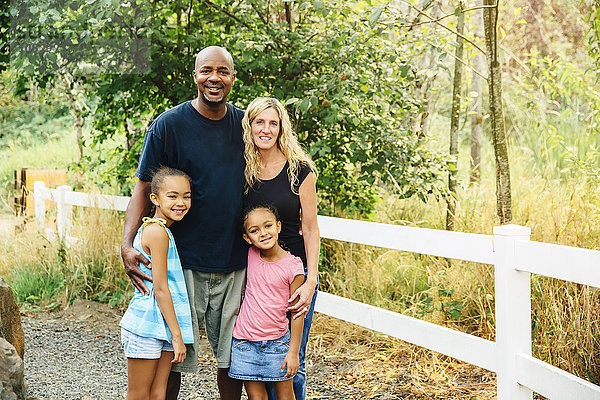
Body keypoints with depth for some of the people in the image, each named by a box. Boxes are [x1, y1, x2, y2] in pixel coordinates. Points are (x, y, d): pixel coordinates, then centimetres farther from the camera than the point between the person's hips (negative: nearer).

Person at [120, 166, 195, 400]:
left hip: (162, 327, 9)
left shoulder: (148, 227, 12)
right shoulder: (158, 233, -16)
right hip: (146, 327, -9)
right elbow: (161, 288, -18)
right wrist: (177, 335, -15)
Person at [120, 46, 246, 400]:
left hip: (235, 264, 3)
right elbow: (144, 188, -4)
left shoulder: (244, 124, 6)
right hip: (183, 261, -3)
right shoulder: (169, 125, -5)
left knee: (233, 356, 11)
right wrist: (127, 244, -17)